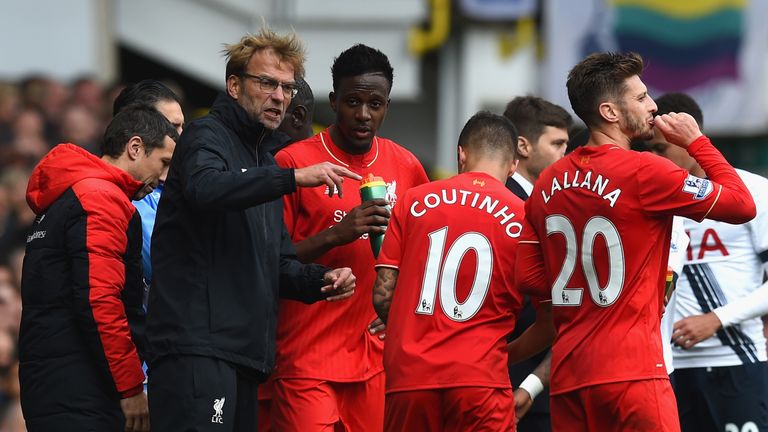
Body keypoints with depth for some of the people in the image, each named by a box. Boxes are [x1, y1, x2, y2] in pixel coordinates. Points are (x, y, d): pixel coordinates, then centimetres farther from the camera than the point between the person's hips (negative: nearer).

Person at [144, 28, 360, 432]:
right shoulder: (207, 137, 0)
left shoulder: (265, 163, 27)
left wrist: (321, 280, 7)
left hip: (243, 351, 9)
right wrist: (294, 177, -31)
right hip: (197, 348, -9)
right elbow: (205, 189, -25)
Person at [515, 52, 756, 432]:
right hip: (630, 372, -7)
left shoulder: (549, 183, 9)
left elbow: (528, 276, 12)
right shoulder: (644, 172, -10)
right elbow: (742, 205, -5)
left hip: (567, 376, 7)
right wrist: (697, 142, 6)